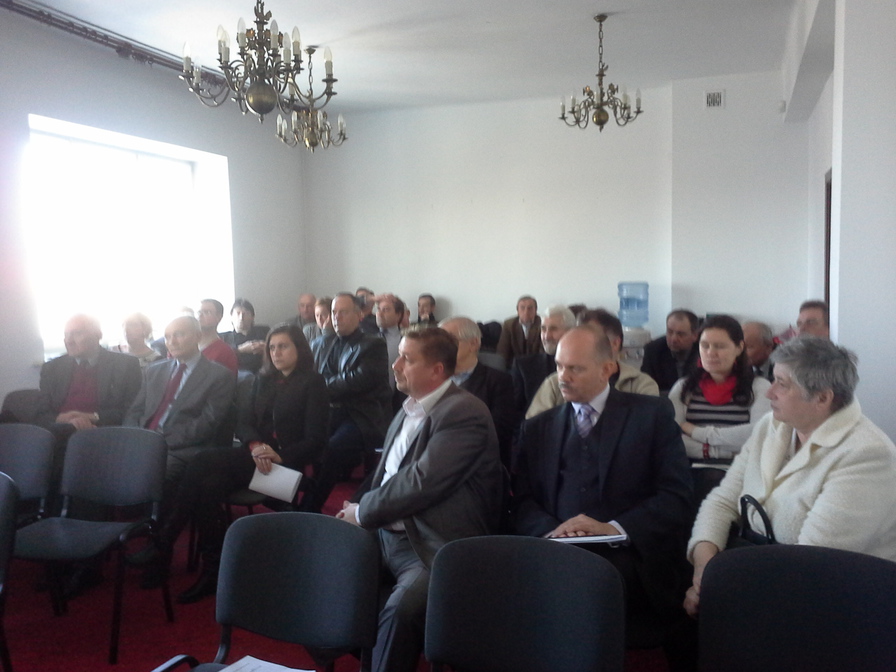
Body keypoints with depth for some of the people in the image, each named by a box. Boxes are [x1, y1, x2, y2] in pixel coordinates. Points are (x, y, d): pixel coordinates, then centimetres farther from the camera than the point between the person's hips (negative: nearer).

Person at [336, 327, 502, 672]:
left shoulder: (465, 413, -14)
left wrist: (363, 512, -8)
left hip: (434, 547, -8)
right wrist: (361, 508, 1)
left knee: (401, 608, -33)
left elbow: (421, 482, -21)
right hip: (385, 536, 9)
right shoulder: (407, 411, 15)